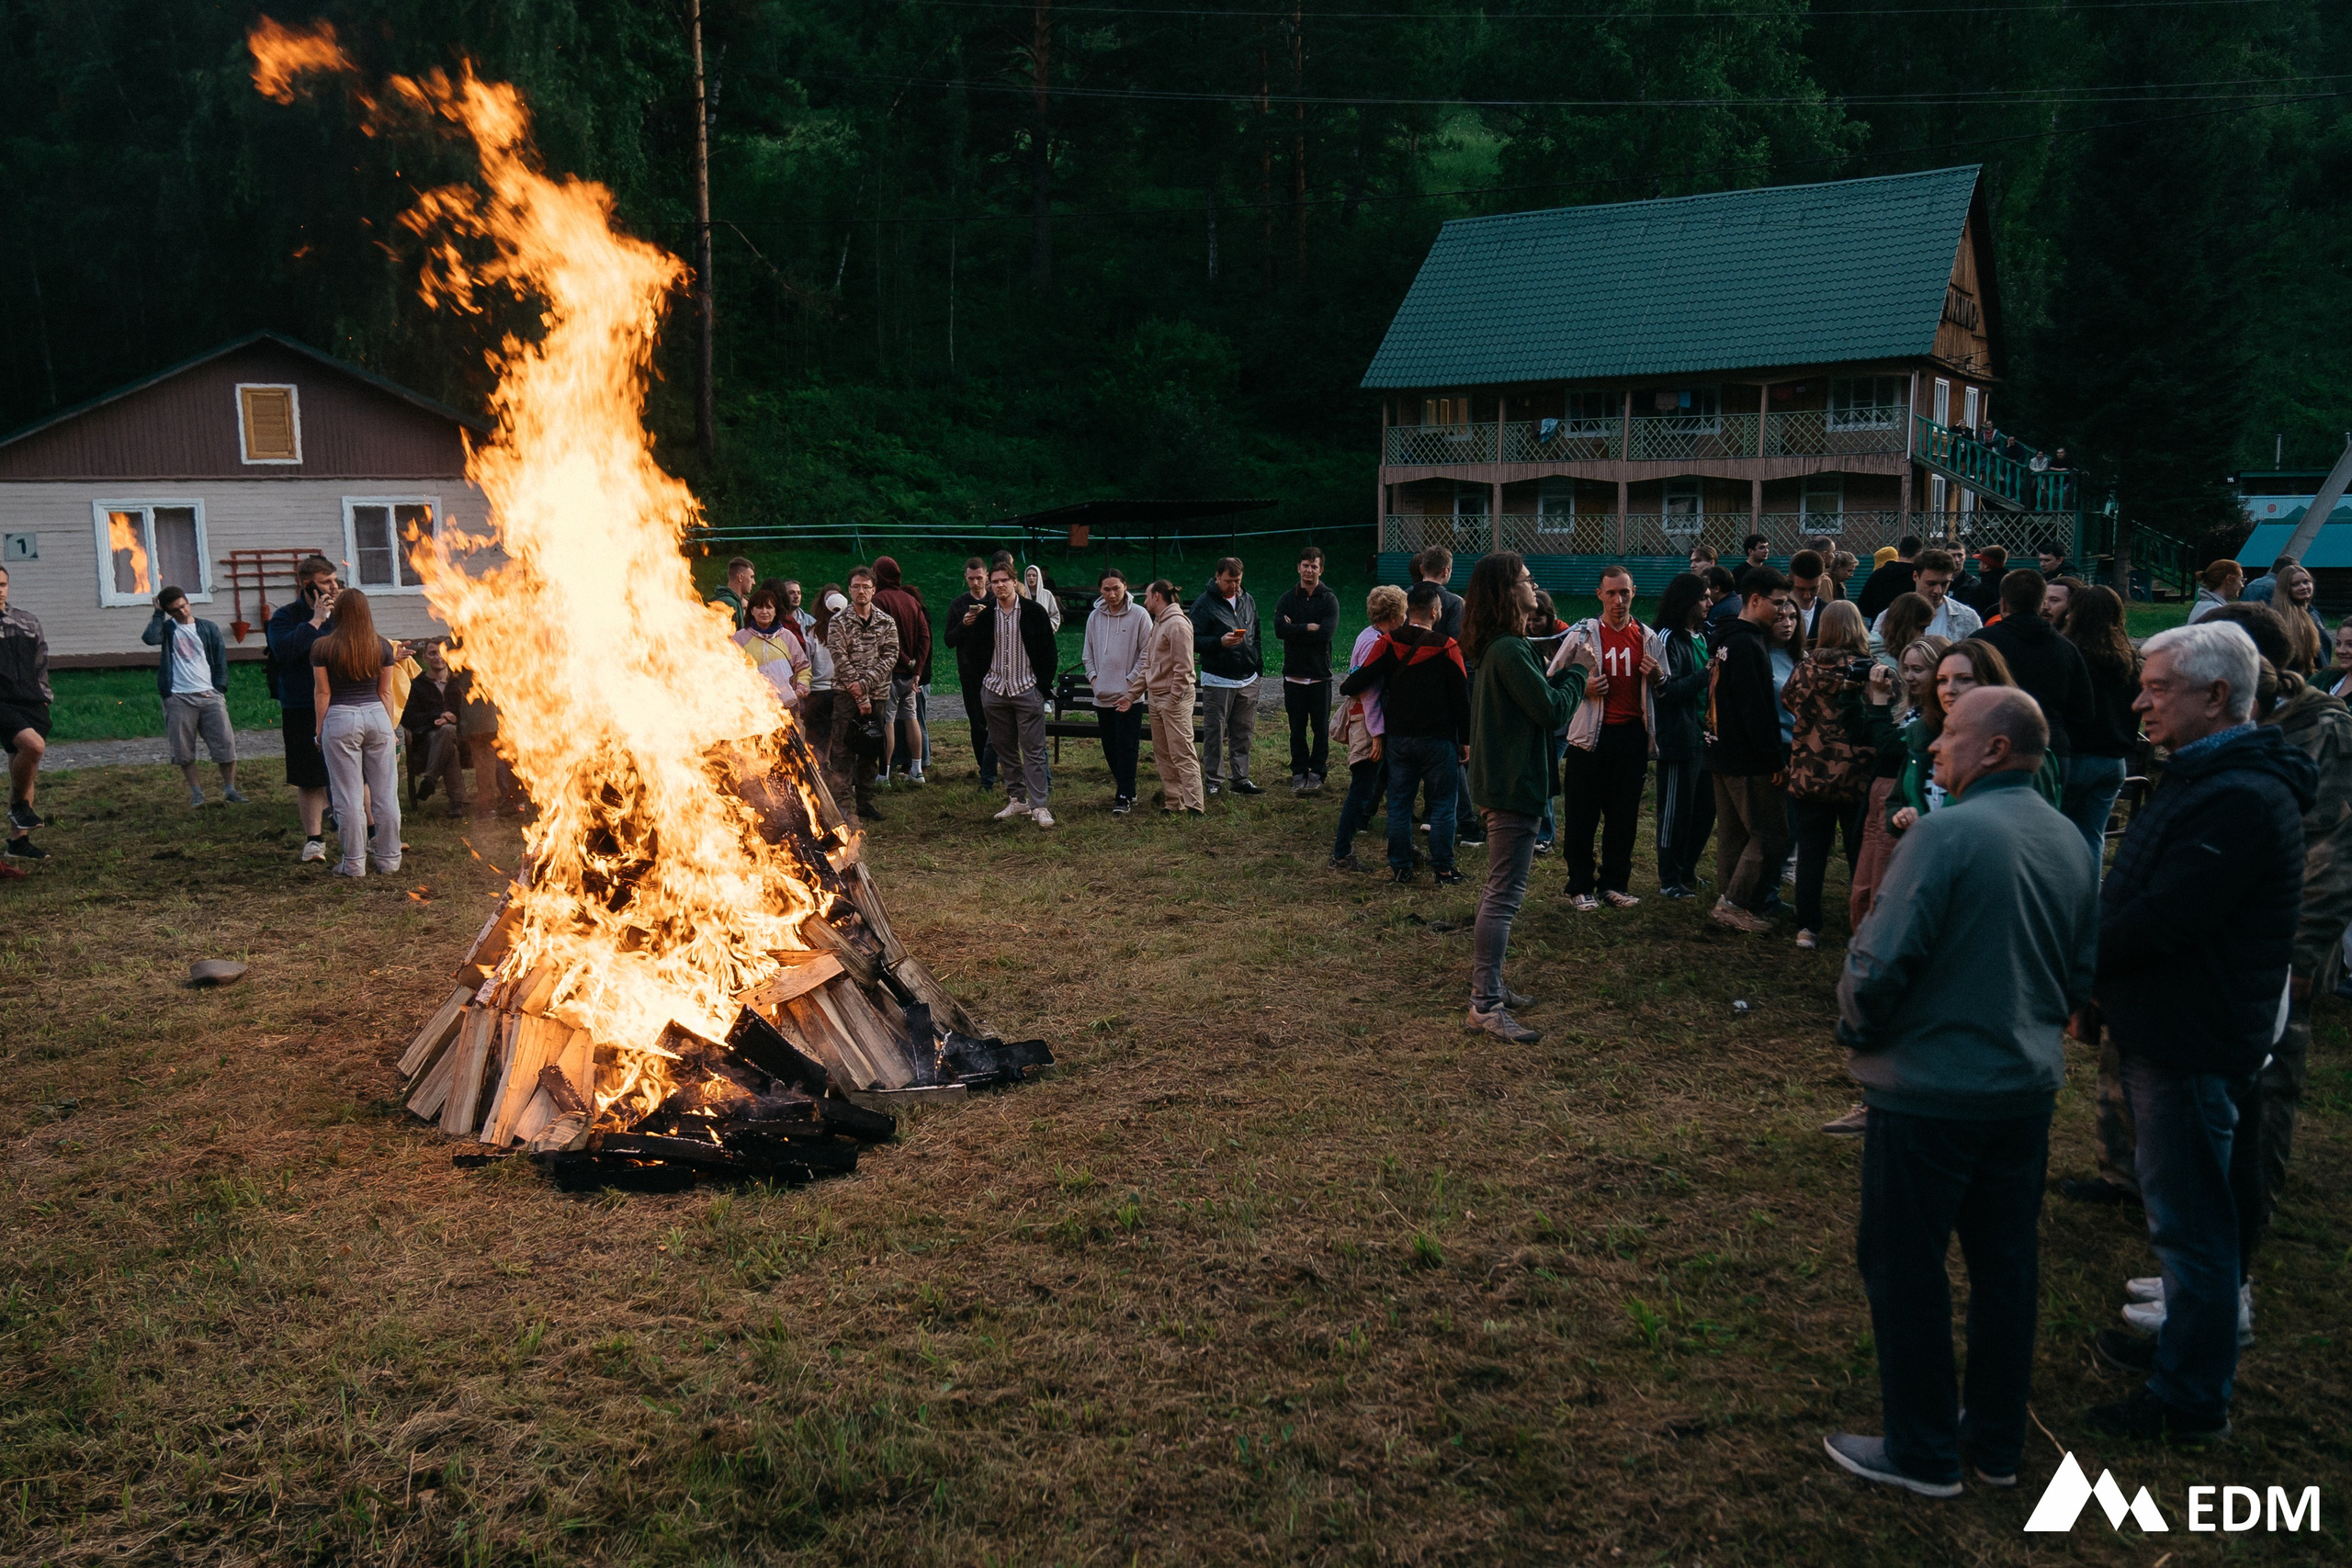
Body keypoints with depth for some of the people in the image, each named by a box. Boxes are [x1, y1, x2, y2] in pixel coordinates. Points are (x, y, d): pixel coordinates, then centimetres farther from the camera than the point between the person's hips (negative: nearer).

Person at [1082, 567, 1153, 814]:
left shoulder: (1139, 615, -6)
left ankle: (1124, 797, -2)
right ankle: (1126, 788, 24)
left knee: (1126, 747, -6)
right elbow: (1088, 653, 18)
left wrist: (1130, 683, -10)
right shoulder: (1095, 617, 8)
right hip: (1102, 695, 5)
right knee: (1110, 747, 11)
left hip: (1129, 696, -5)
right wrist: (1093, 677, 4)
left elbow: (1147, 654, -6)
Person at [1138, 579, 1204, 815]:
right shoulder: (1157, 623, 17)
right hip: (1156, 698, 10)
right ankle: (1172, 803, 18)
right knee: (1162, 754, 12)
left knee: (1182, 754, -10)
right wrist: (1132, 693, 18)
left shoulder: (1177, 624, -14)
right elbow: (1148, 664, 21)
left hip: (1175, 699, -10)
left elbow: (1183, 667, -19)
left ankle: (1194, 806, -10)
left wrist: (1172, 700, -19)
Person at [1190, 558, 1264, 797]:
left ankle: (1242, 779, 15)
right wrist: (1220, 642, -24)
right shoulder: (1204, 604, -7)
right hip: (1218, 680, -5)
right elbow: (1194, 641, -10)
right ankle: (1215, 779, 9)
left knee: (1244, 733, 9)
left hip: (1248, 680, 5)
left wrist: (1259, 665, 16)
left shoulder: (1248, 601, 12)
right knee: (1216, 732, 0)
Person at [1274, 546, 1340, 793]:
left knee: (1321, 728, 5)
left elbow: (1326, 633, -18)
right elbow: (1280, 630, -13)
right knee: (1297, 729, 8)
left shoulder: (1329, 599, -2)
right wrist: (1310, 628, -17)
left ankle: (1316, 773, 16)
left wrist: (1296, 629, -12)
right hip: (1293, 675, 2)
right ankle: (1299, 774, 16)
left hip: (1320, 675, -2)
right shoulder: (1287, 599, 4)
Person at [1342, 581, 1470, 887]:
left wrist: (1344, 687, 18)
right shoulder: (1446, 647, -9)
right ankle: (1443, 870, 10)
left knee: (1399, 804, 10)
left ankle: (1400, 869, 13)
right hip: (1437, 739, -3)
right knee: (1442, 805, 7)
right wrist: (1465, 740, 4)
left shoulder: (1388, 643, -4)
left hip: (1398, 738, 3)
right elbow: (1461, 698, -5)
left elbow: (1361, 680, -6)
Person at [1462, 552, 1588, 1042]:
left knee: (1498, 890, 18)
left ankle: (1486, 985, 28)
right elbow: (1554, 714, -19)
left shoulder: (1497, 647, 12)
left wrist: (1559, 672, 5)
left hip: (1500, 781, 11)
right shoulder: (1510, 651, -20)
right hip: (1514, 786, -11)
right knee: (1504, 895, -8)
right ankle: (1486, 1007, -5)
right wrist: (1577, 671, -4)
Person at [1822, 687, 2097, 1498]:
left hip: (1929, 1091, -7)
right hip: (2029, 1088, 8)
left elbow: (1880, 962, -22)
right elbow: (2085, 973, 11)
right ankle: (1996, 1442, 31)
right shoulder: (2069, 842, 4)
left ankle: (1923, 1452, 19)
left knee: (1905, 1266, 7)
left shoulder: (1949, 834, -20)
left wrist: (1857, 1032, -4)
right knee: (2006, 1262, 17)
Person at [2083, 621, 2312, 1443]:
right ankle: (2184, 1345, 40)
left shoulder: (2240, 800, -24)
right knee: (2181, 1207, 23)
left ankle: (2192, 1400, 16)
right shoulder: (2202, 777, 11)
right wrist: (2099, 988, 6)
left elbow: (2160, 921, -27)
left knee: (2189, 1219, 2)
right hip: (2164, 1027, 10)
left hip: (2195, 1043, -10)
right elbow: (2139, 903, 13)